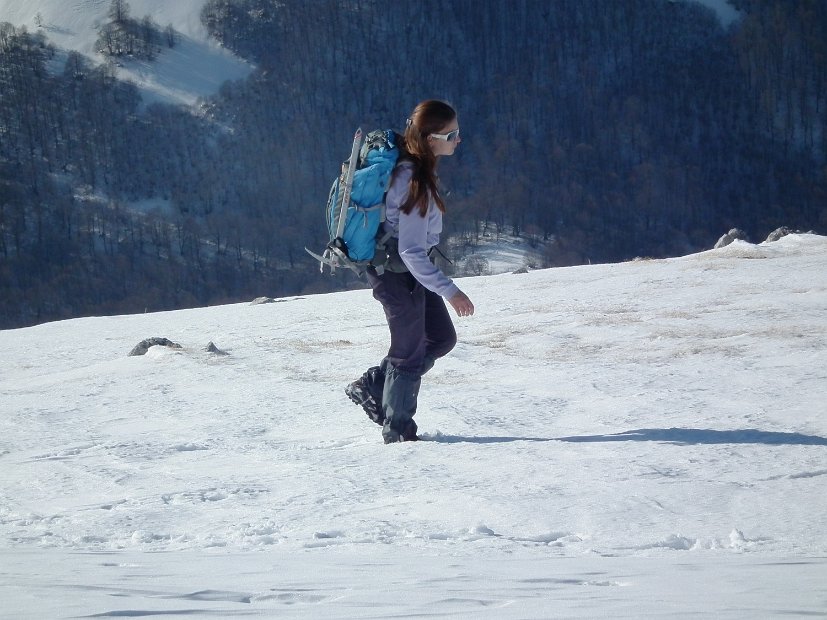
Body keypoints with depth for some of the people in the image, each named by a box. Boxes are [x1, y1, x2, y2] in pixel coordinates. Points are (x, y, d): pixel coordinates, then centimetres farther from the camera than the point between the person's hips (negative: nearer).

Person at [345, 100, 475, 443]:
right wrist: (450, 291, -32)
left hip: (410, 265, 9)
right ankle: (397, 431, 21)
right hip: (397, 270, -9)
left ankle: (371, 387, 25)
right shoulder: (415, 183, -30)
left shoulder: (409, 165, -2)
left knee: (442, 338, 17)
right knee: (410, 351, 5)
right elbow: (411, 251, -30)